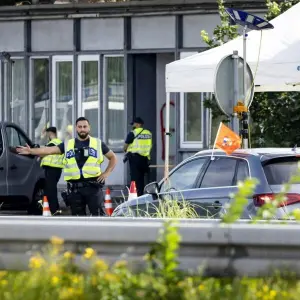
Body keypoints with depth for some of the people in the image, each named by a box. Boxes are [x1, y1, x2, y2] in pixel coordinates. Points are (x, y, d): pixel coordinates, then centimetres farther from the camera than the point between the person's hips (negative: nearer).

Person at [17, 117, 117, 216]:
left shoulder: (98, 143, 7)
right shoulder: (68, 145, 10)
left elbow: (113, 157, 15)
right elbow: (50, 150, 0)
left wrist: (106, 173, 2)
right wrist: (31, 151, -11)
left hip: (93, 186, -3)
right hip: (75, 188, 3)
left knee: (97, 216, -9)